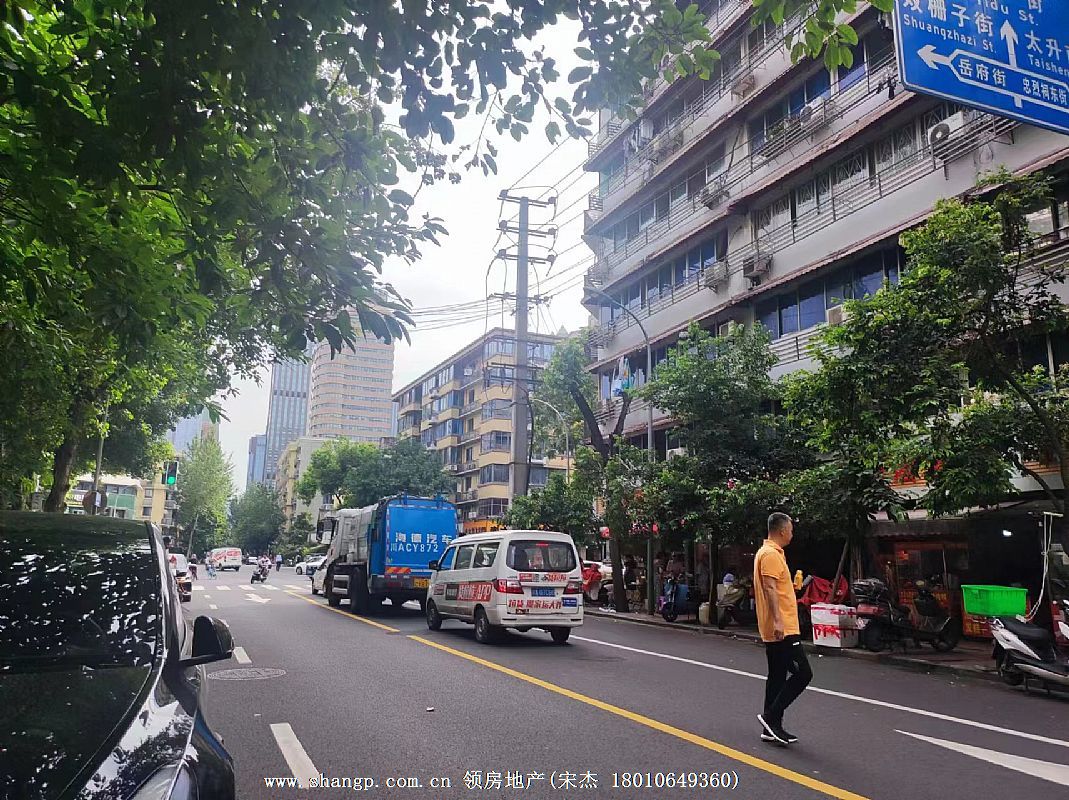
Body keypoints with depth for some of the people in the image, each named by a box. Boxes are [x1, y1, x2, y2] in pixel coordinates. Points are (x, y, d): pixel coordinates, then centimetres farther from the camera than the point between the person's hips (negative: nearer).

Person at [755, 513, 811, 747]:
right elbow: (769, 588, -25)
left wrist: (793, 585, 34)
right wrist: (777, 620, -30)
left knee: (777, 677, 12)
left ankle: (771, 728, 16)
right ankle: (771, 716, -4)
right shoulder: (771, 554, -15)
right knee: (803, 673, -8)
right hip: (782, 629, -11)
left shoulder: (768, 552, 17)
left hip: (775, 630, 11)